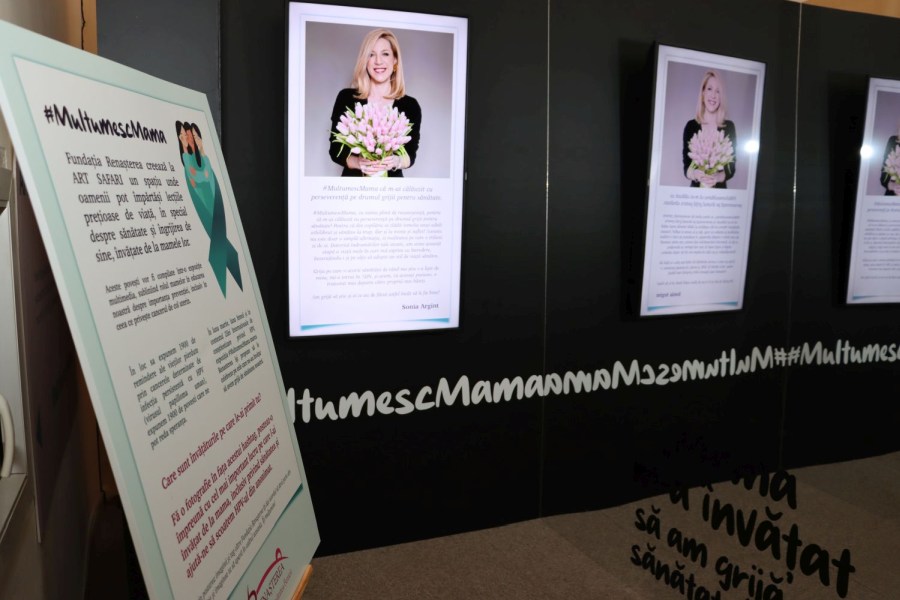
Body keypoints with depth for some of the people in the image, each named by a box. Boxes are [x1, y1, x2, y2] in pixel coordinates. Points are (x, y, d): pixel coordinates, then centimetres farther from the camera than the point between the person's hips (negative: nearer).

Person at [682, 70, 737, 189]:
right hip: (696, 189, 0)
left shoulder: (729, 127, 1)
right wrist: (695, 174, -22)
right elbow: (686, 167, -1)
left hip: (719, 190, 0)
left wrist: (718, 177, -20)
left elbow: (732, 168, 0)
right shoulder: (691, 126, 1)